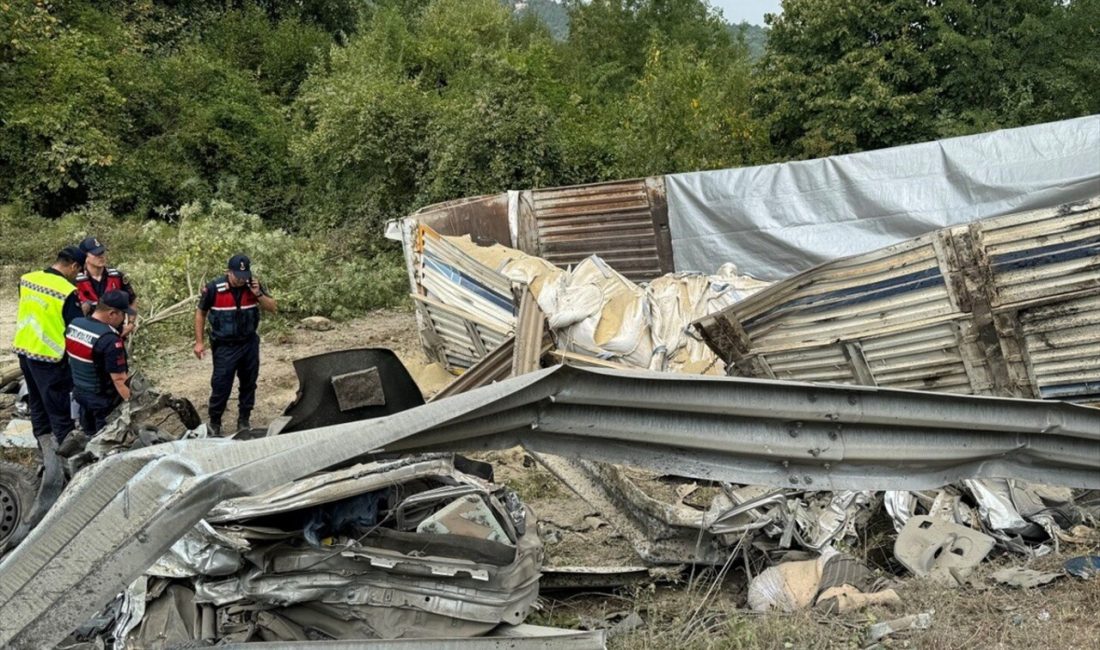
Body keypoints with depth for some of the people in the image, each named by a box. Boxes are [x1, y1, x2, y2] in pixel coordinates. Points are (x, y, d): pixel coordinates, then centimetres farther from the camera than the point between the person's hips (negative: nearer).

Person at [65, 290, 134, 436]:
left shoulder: (73, 325, -5)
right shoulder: (110, 341, -29)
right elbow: (119, 380, -28)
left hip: (79, 393, 8)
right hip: (104, 400, -7)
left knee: (89, 437, 24)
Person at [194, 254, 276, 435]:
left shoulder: (254, 285, -7)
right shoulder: (214, 289, -14)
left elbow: (272, 307, -3)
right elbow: (200, 313, -2)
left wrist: (258, 294, -22)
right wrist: (198, 342, -3)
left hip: (249, 344, 3)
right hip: (224, 346, -3)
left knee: (248, 383, 12)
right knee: (220, 386, -2)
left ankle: (244, 421, 27)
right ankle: (214, 423, 16)